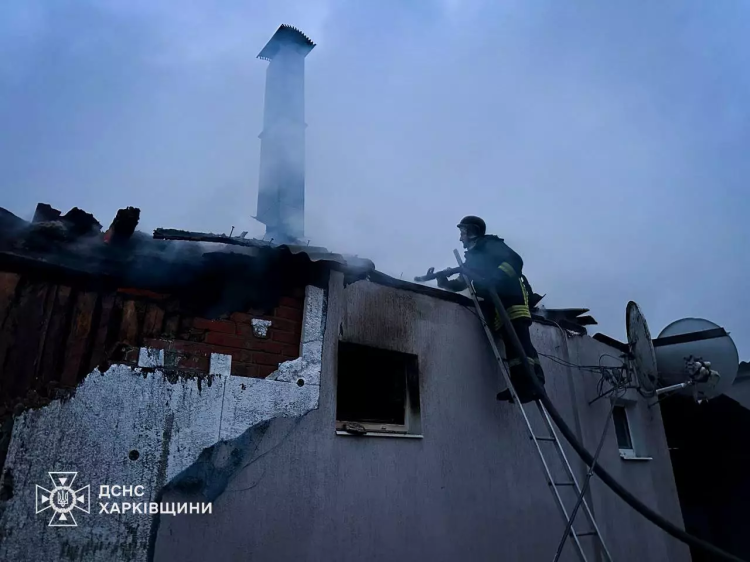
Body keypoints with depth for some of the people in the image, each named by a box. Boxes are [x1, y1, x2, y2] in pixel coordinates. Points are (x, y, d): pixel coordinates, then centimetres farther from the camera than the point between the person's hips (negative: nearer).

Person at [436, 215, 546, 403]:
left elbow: (515, 261, -7)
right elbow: (463, 282, 24)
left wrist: (495, 279, -19)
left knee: (517, 337, -21)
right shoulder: (472, 257, 27)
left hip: (512, 293, -8)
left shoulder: (491, 245, 6)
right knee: (509, 340, -4)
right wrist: (445, 283, 5)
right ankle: (522, 383, -9)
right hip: (494, 301, 8)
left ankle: (532, 380, -27)